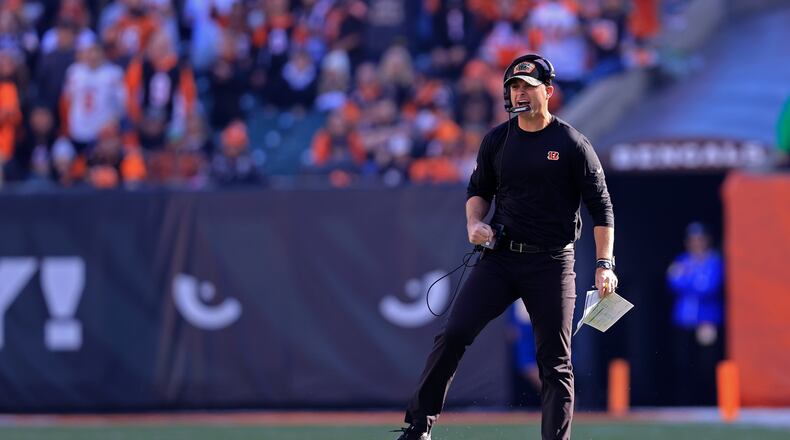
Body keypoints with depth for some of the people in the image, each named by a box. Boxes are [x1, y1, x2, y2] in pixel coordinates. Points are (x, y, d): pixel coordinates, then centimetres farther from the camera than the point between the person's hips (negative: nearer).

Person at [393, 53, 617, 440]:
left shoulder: (572, 144, -3)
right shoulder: (497, 140, 8)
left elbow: (601, 207, -2)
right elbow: (479, 189, 21)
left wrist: (604, 265, -10)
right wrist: (475, 223, 0)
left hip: (551, 263, -3)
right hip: (501, 257, 3)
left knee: (556, 363, -3)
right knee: (454, 334, -10)